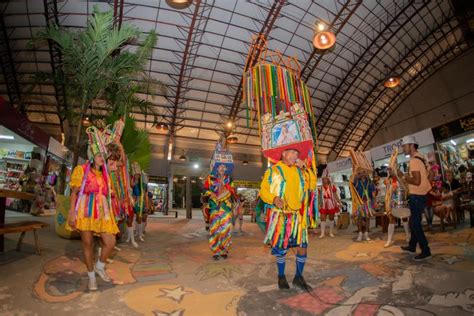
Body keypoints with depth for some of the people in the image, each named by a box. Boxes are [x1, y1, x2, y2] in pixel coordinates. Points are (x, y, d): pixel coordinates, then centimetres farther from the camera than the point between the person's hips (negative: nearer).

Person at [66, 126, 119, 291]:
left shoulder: (104, 174, 12)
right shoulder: (81, 170, 0)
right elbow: (74, 192, -3)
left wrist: (110, 214, 14)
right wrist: (72, 213, -10)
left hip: (102, 212, 4)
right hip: (85, 211, -4)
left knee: (110, 242, -3)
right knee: (88, 243, 5)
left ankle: (99, 266, 25)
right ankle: (91, 276, 23)